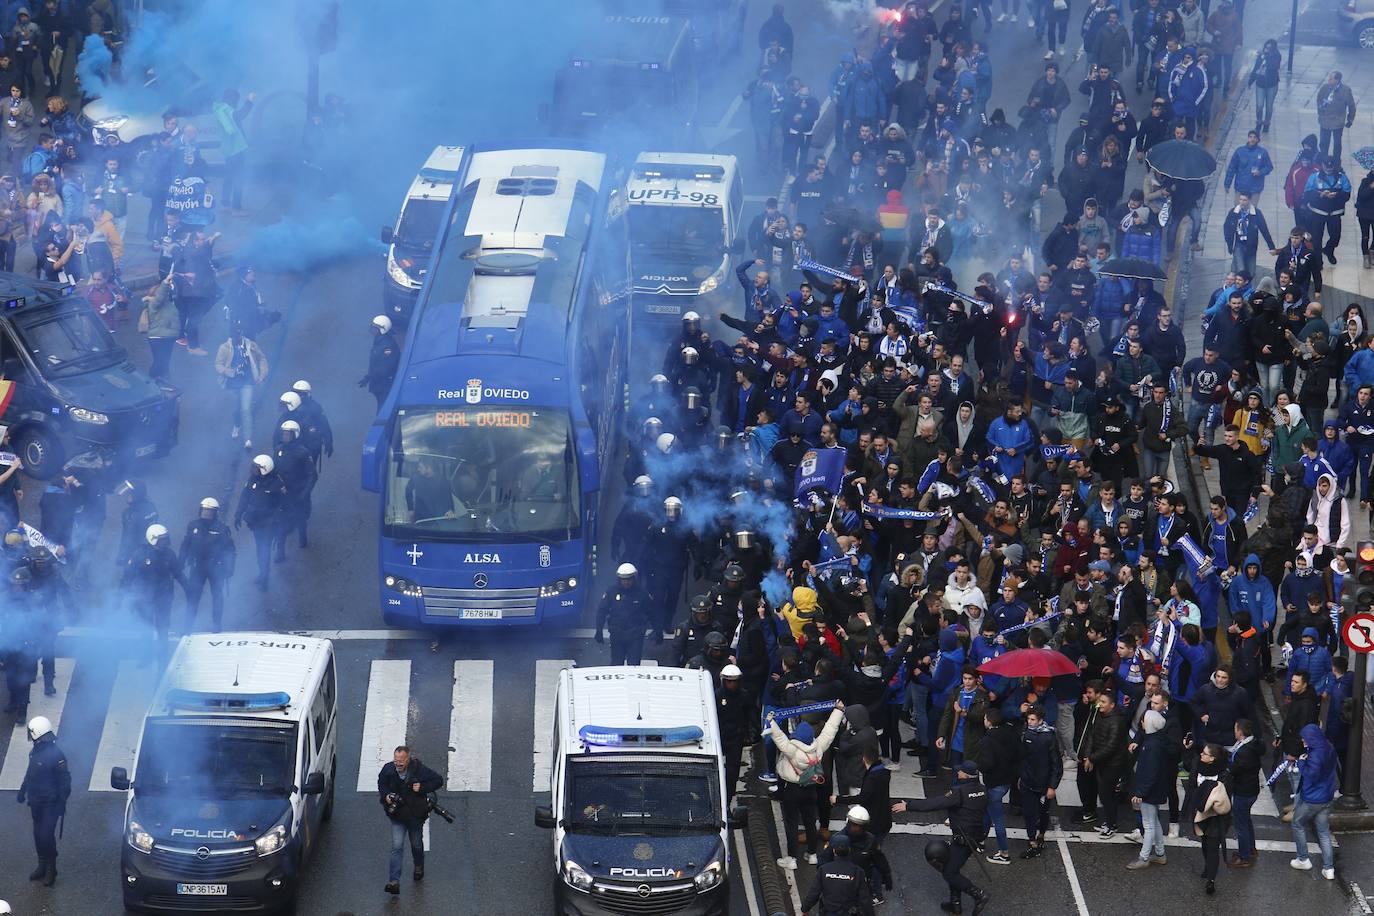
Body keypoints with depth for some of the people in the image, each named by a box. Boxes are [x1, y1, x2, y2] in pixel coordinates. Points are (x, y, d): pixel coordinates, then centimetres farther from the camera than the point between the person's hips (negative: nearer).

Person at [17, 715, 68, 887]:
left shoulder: (56, 755, -24)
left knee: (47, 836, -4)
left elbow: (64, 781, -18)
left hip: (50, 804, -7)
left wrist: (62, 803, -15)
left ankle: (51, 870, 11)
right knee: (38, 835, 16)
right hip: (36, 802, 7)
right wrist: (22, 792, 24)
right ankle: (42, 866, 30)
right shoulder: (35, 751, 0)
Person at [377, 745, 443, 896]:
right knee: (397, 847, -10)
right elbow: (381, 783, 8)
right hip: (397, 815, 0)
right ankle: (394, 882, -12)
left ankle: (419, 867, 51)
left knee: (416, 845, 19)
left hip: (416, 815, 0)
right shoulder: (388, 770, -14)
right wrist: (386, 795, -12)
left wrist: (422, 787, -25)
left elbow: (439, 780, -10)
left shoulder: (419, 770, -20)